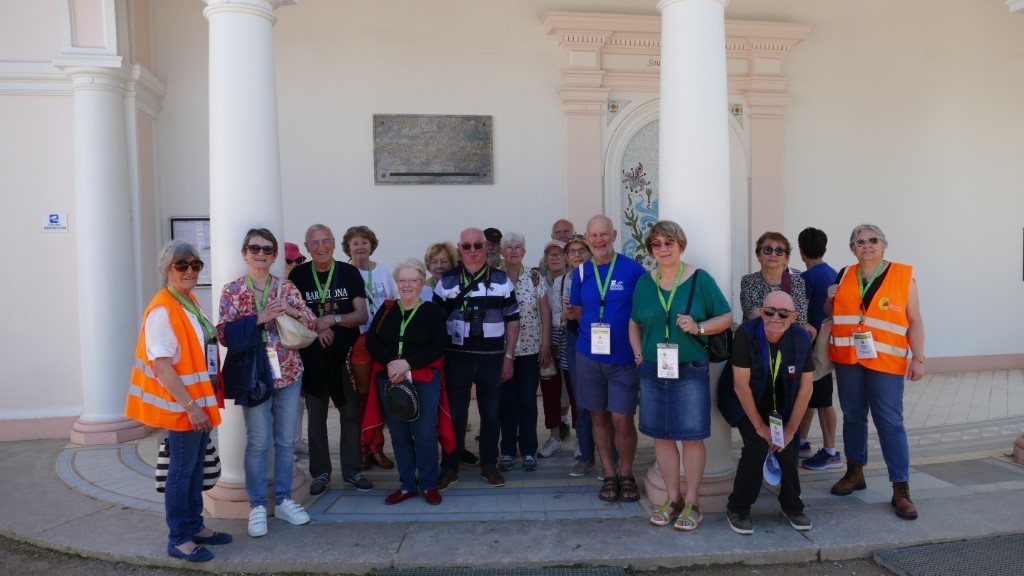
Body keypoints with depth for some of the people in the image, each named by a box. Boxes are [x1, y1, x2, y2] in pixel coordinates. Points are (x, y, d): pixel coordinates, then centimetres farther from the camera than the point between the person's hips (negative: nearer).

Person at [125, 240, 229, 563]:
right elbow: (161, 367, -22)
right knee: (181, 469, 2)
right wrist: (190, 407, -22)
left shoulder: (191, 302, 8)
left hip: (200, 401, 8)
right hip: (181, 406, -8)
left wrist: (202, 402, 14)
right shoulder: (161, 311, -19)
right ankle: (178, 539, 14)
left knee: (196, 466, 16)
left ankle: (194, 526, 29)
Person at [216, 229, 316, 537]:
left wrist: (292, 311, -17)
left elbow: (311, 324, 3)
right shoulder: (232, 290, -2)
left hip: (289, 373, 3)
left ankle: (283, 500, 23)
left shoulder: (286, 287, 5)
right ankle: (257, 505, 16)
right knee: (258, 442, 2)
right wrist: (258, 318, -19)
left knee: (287, 441, 10)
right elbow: (225, 333, -9)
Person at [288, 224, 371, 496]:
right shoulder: (298, 275, 2)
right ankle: (320, 473, 20)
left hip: (346, 353, 0)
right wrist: (316, 328, -15)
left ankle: (351, 470, 18)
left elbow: (362, 315, -3)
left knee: (351, 413, 5)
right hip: (312, 355, 0)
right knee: (316, 415, 7)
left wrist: (332, 319, -19)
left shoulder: (349, 273, 0)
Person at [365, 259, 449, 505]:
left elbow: (438, 346, -8)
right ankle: (407, 485, 22)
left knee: (424, 434, -3)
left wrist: (407, 364, -17)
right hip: (389, 380, 3)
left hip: (424, 380, -3)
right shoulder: (386, 309, 9)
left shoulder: (433, 311, 0)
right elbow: (371, 341, 2)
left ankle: (429, 485, 14)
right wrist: (390, 363, -15)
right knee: (398, 434, 9)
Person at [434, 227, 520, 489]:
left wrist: (508, 357, 2)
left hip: (492, 358, 1)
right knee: (455, 414, 6)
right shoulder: (446, 281, 2)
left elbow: (512, 320, 6)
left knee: (491, 413, 8)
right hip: (457, 357, -1)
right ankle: (450, 467, 16)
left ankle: (489, 465, 22)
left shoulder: (502, 280, 4)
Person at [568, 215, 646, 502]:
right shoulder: (582, 272, 5)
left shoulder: (633, 269, -6)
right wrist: (592, 332, 0)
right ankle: (609, 475, 24)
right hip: (589, 356, 3)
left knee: (622, 420, -2)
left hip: (624, 357, -3)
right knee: (599, 417, 10)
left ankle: (626, 475, 20)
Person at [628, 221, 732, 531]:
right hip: (653, 372, 4)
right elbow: (635, 324, 17)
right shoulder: (644, 283, 7)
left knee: (692, 437, 1)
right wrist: (639, 355, 6)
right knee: (661, 436, 9)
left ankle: (691, 502, 15)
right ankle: (672, 499, 23)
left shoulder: (700, 279, -3)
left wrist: (699, 327, -16)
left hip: (691, 371, -3)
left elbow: (726, 317, 0)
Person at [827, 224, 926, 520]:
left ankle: (901, 488, 2)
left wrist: (918, 358, -7)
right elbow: (832, 314, 19)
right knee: (852, 417, 13)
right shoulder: (844, 275, 7)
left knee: (890, 423, -4)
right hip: (847, 359, 4)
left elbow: (914, 320, -1)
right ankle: (855, 473, 27)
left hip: (885, 361, -4)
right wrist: (830, 299, -2)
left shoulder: (903, 275, -1)